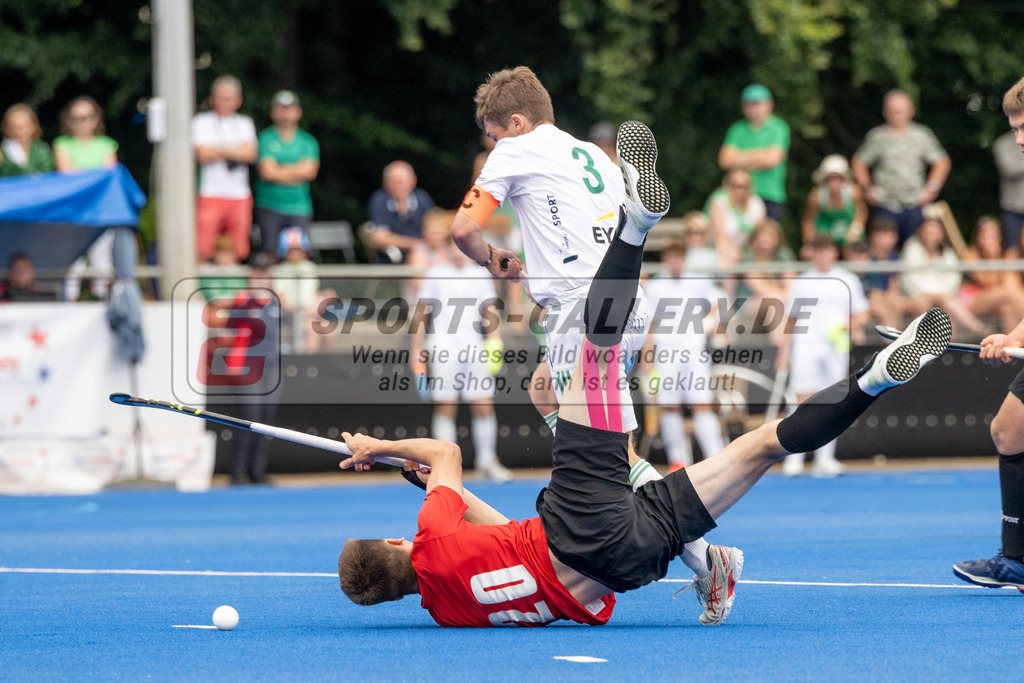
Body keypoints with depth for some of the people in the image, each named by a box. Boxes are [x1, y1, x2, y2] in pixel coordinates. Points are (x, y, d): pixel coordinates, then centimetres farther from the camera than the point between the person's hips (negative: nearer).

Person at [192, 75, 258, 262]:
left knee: (237, 253, 0)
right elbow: (202, 154, -7)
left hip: (240, 196, 3)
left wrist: (219, 150, -7)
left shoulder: (245, 123, 16)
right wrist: (235, 152, 1)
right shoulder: (201, 122, 7)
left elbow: (250, 154, 0)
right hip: (211, 195, -3)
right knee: (202, 252, -11)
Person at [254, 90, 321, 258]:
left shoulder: (307, 142, 10)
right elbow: (266, 172, -9)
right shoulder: (265, 139, 3)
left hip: (299, 209, 2)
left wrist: (279, 171, -4)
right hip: (269, 209, -2)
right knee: (269, 256, -8)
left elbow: (310, 171, -4)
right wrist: (296, 171, 0)